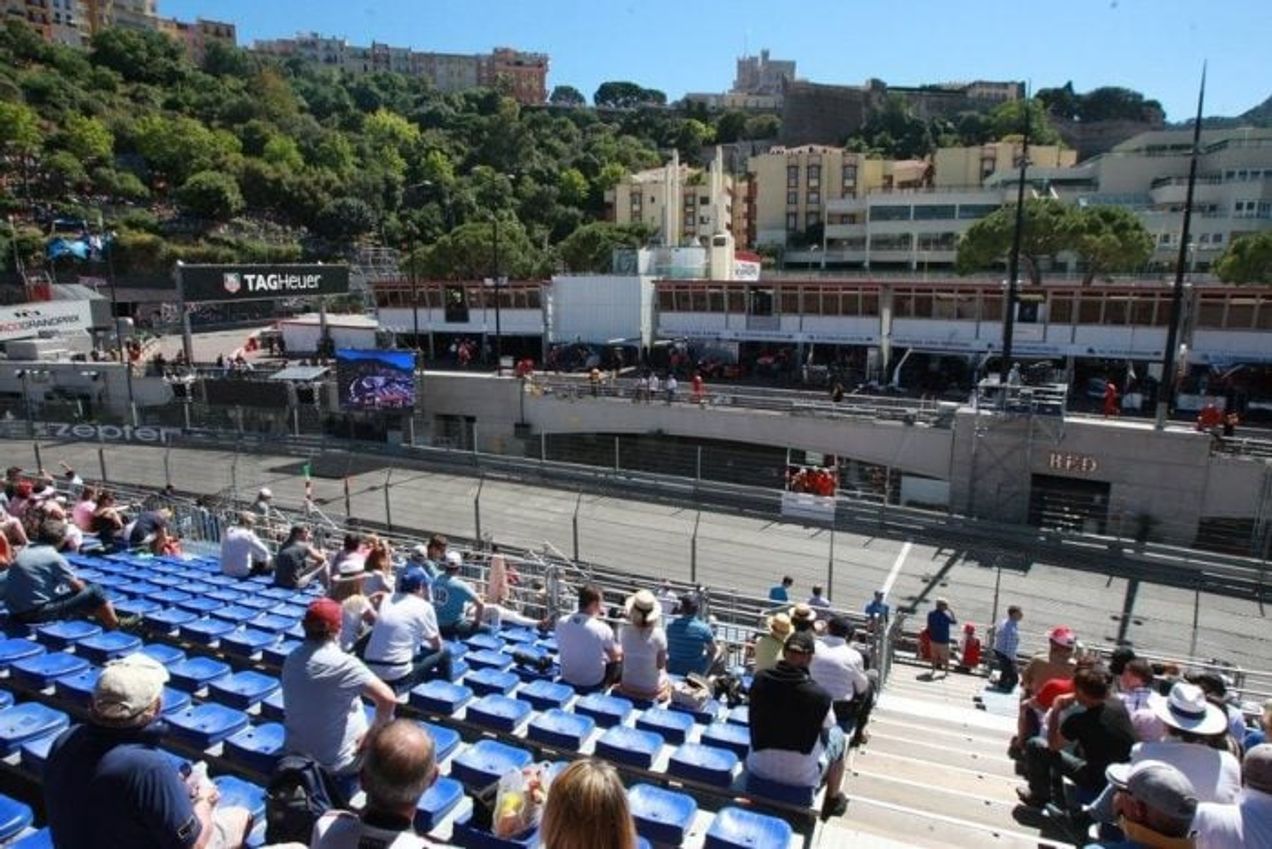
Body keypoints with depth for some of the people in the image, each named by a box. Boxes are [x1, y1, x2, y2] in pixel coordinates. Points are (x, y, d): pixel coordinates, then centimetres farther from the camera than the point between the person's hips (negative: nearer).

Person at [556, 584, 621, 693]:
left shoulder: (561, 622, -15)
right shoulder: (602, 629, -27)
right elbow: (614, 656, -8)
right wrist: (620, 649, 15)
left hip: (567, 679, 5)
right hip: (592, 683, -4)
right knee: (620, 658, 22)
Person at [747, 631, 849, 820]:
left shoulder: (759, 680, -14)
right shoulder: (820, 695, -23)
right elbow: (828, 725, -2)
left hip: (758, 768, 3)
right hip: (802, 776, -3)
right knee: (836, 734, 21)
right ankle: (833, 800, 37)